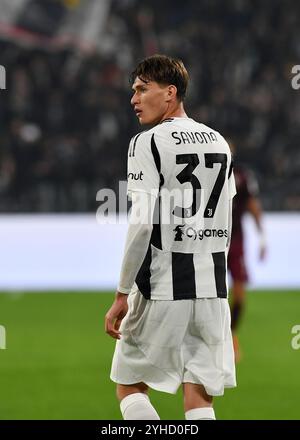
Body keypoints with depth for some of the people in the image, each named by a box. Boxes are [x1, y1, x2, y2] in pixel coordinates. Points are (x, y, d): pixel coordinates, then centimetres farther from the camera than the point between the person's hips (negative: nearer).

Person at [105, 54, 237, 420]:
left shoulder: (149, 143, -9)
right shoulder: (218, 143, 12)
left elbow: (143, 225, -16)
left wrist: (122, 295, -12)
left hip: (162, 287, -6)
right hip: (211, 287, 6)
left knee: (129, 385, 9)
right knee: (199, 398, 5)